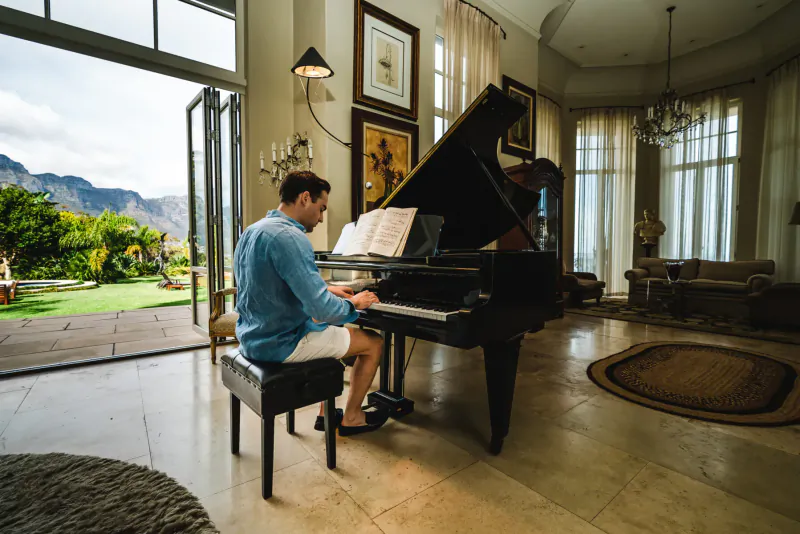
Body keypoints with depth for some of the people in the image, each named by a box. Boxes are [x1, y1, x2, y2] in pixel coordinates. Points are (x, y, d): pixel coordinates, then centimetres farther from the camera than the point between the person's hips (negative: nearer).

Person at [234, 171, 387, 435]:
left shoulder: (254, 230, 6)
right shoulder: (290, 237, -25)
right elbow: (323, 309, -28)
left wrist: (327, 290, 14)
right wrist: (354, 303, -8)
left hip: (253, 336, 10)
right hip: (280, 343, -10)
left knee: (334, 331, 30)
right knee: (374, 342, 5)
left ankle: (327, 413, 33)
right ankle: (351, 418, 23)